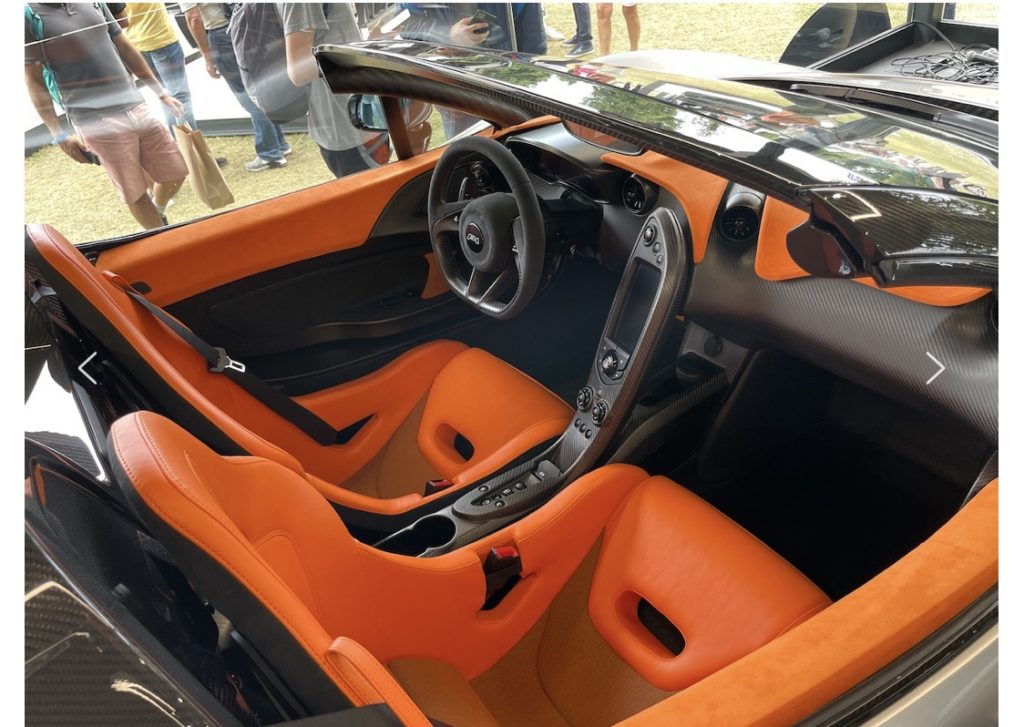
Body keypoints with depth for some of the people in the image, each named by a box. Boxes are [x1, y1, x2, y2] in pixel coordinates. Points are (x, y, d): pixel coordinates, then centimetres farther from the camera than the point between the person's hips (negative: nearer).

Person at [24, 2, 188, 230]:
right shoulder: (29, 14, -3)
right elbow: (34, 82, -3)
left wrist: (161, 92, 19)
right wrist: (59, 134, -8)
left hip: (137, 107, 5)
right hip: (98, 124, -5)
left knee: (175, 174, 9)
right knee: (135, 194, 1)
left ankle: (157, 213, 39)